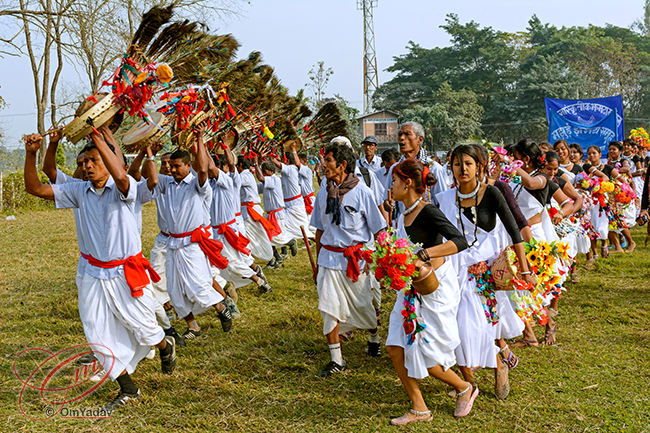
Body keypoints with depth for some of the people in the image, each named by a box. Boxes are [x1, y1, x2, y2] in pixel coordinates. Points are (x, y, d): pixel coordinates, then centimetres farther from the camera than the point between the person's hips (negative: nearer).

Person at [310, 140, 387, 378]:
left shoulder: (361, 192, -10)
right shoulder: (323, 193, 3)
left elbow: (378, 229, -4)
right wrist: (318, 262, 16)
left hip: (356, 258, -3)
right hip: (329, 257, 3)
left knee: (363, 305, 11)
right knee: (328, 307, -3)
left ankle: (374, 337, 42)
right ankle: (336, 360, 8)